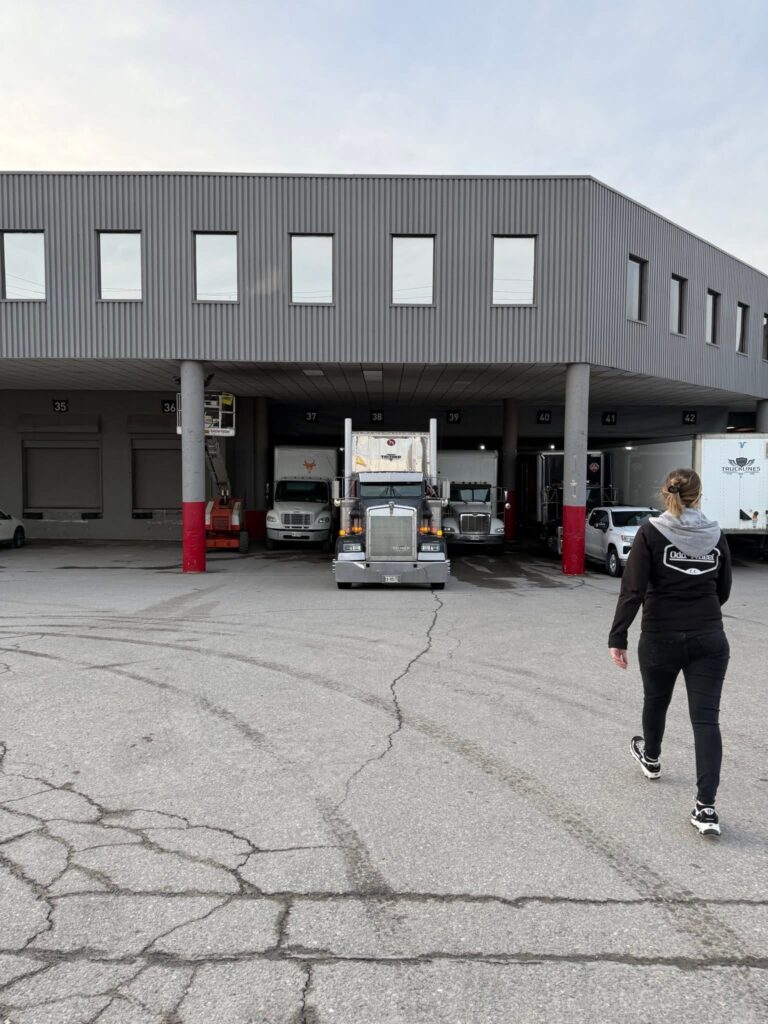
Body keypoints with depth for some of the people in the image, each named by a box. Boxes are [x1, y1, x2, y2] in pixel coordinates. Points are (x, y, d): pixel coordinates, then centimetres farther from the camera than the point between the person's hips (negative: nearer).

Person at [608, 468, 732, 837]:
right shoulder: (716, 535, 2)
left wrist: (617, 637, -12)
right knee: (706, 718, 3)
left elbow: (633, 589, -15)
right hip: (709, 639, 2)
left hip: (661, 637, -2)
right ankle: (706, 808, -2)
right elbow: (723, 592, 12)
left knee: (655, 701, 23)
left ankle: (651, 758, 48)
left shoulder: (651, 531, -9)